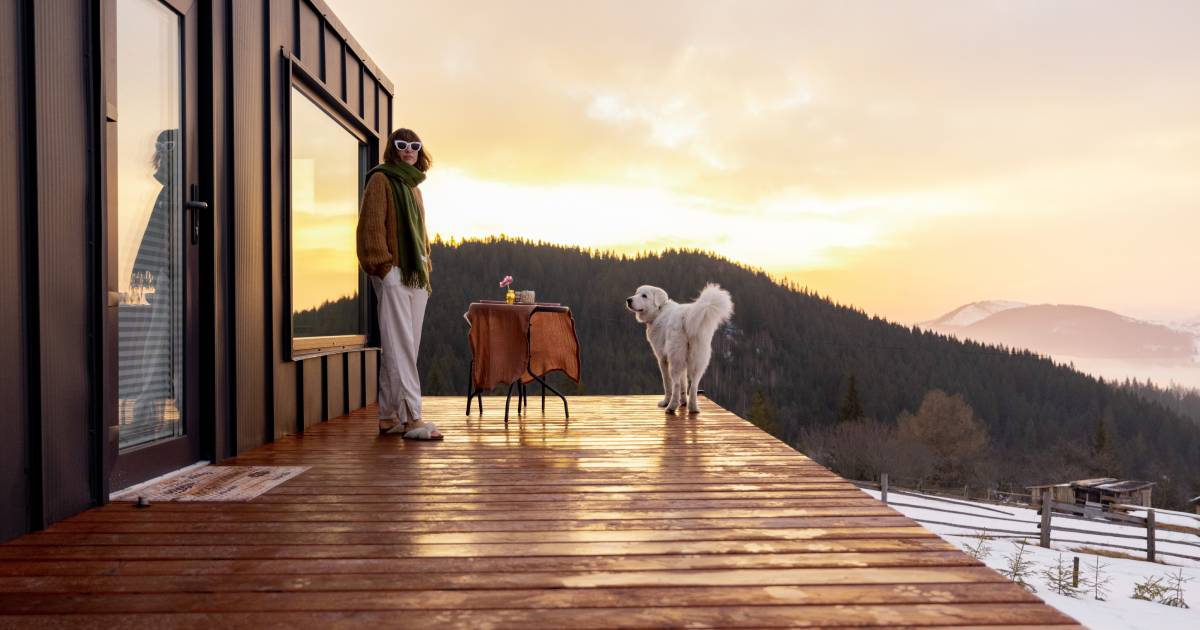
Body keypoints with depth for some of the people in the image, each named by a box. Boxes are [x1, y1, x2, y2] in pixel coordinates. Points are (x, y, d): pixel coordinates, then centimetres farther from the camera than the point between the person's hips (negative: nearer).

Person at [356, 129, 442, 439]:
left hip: (416, 274, 8)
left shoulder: (413, 185, 22)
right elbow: (371, 225, -9)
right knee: (400, 345, -10)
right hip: (392, 273, -8)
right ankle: (412, 417, -12)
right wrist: (383, 265, -16)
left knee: (404, 347, 7)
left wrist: (426, 268, 16)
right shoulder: (381, 180, 0)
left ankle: (389, 417, 13)